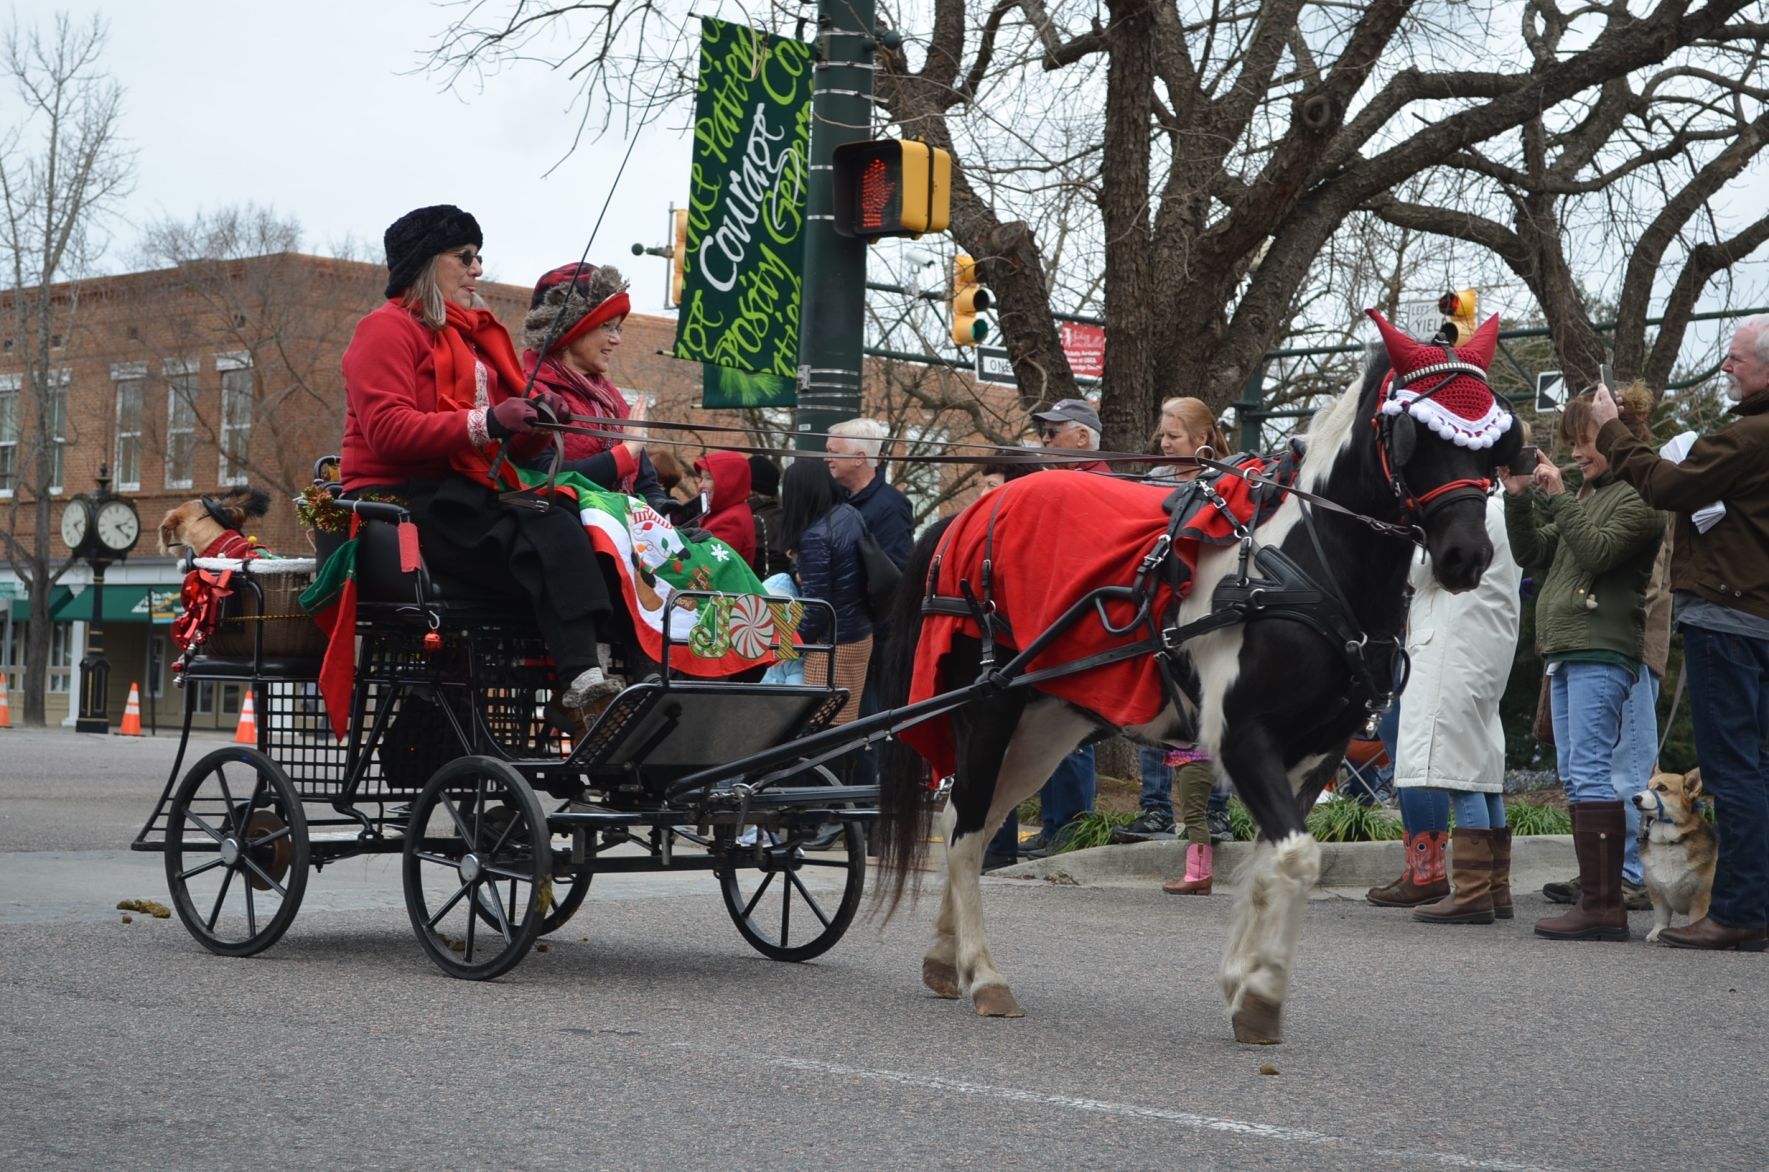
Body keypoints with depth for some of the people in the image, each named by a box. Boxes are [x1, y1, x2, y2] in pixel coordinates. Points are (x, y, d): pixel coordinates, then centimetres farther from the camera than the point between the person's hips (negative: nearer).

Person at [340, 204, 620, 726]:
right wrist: (486, 423, -24)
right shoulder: (389, 328, 3)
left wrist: (534, 417, -2)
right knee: (549, 537, -32)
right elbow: (387, 430, -14)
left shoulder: (475, 334, 28)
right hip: (404, 499, -7)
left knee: (562, 526, -26)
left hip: (467, 494, 7)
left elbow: (507, 445, 22)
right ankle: (582, 680, -45)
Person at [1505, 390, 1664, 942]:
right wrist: (1519, 498, 6)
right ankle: (1596, 898, 9)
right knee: (1575, 777, 7)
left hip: (1603, 652, -9)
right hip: (1565, 651, 9)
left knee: (1590, 773, -14)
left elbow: (1598, 551, -17)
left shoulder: (1638, 497, -4)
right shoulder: (1585, 497, 22)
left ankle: (1603, 905, -16)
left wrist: (1557, 498, -14)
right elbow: (1531, 554, 19)